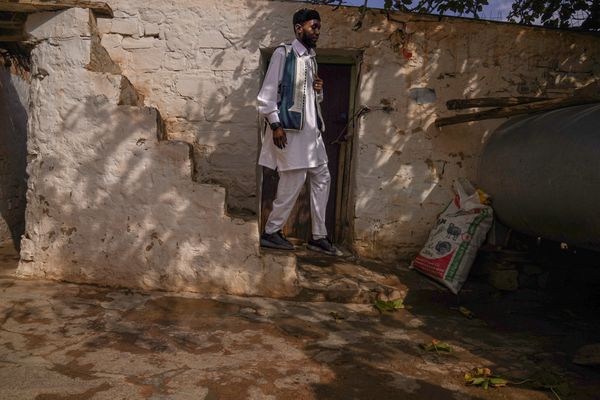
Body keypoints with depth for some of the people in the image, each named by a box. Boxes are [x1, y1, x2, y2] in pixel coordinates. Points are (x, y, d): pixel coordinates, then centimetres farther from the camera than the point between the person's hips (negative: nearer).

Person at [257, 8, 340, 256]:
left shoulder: (311, 59, 19)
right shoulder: (283, 53, -3)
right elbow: (267, 92, -9)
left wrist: (319, 92, 4)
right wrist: (275, 124, -16)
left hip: (311, 129, 8)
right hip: (290, 127, -8)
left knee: (322, 178, 6)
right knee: (294, 179, -8)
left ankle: (318, 236, 14)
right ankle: (271, 232, 8)